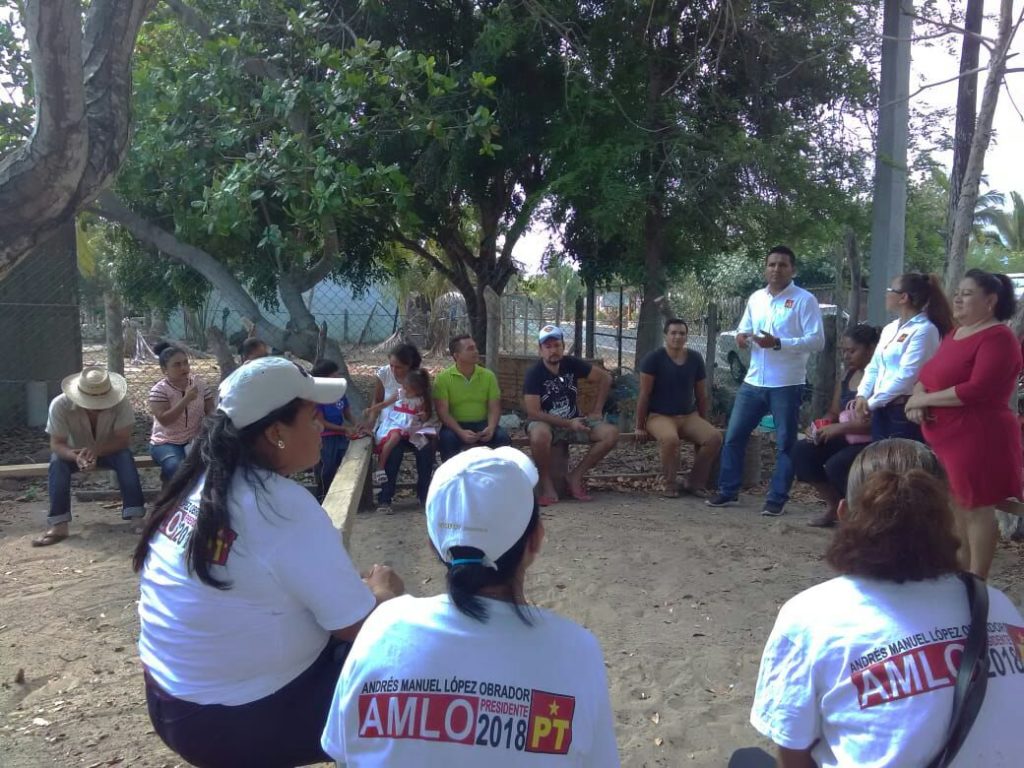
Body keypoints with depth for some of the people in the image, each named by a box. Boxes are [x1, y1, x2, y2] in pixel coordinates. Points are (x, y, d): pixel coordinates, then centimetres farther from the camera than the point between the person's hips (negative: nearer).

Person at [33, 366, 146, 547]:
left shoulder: (120, 403, -29)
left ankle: (136, 517, -31)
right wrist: (76, 457, -45)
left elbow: (124, 440, -26)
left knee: (126, 457, -32)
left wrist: (96, 450, -45)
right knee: (57, 461, -30)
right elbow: (56, 444, -24)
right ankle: (58, 524, -29)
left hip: (110, 452, -1)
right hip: (76, 452, 1)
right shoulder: (60, 405, -27)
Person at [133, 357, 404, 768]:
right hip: (241, 722, -8)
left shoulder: (202, 481, 0)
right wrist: (383, 591, 3)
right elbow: (360, 626, -18)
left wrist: (354, 589, 9)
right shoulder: (286, 507, -23)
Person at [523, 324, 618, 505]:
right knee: (539, 434, -41)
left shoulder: (572, 364, -4)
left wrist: (596, 411, -2)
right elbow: (533, 413, -21)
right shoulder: (533, 374, -16)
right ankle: (547, 483, -16)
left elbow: (605, 378, 5)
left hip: (573, 423, 5)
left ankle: (575, 477, -5)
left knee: (611, 433, -16)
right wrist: (569, 424, -22)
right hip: (546, 424, -4)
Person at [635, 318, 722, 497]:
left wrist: (703, 425, 15)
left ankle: (695, 483, -3)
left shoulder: (695, 358, 5)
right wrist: (640, 427, -7)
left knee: (715, 437, -22)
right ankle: (670, 485, -11)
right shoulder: (653, 358, -8)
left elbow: (701, 395, 13)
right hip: (659, 416, -4)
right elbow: (644, 394, -7)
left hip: (689, 416, 5)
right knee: (670, 439, -37)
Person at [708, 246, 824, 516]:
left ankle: (777, 499, 12)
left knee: (785, 444, 4)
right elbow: (744, 329, 19)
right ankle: (728, 492, 19)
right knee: (733, 436, 7)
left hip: (787, 385, -5)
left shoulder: (805, 300, -7)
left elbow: (817, 341, -13)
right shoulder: (755, 298, 11)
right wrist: (741, 337, -6)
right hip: (753, 382, 6)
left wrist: (779, 343, -23)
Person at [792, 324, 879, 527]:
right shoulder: (846, 377, 13)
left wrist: (840, 428, -24)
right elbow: (833, 413, 18)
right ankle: (833, 505, 6)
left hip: (870, 444, -9)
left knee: (836, 465, -30)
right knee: (801, 450, -8)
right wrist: (820, 427, -4)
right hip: (845, 440, 9)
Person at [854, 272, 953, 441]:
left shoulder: (924, 330, -11)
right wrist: (862, 395, 0)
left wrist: (872, 402, -12)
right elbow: (874, 367, 17)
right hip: (881, 409, 8)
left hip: (905, 410, -8)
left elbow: (907, 376, -18)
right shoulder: (889, 329, 16)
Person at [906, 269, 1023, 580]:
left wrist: (926, 399, -15)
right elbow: (929, 372, 19)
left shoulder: (998, 337, -13)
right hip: (947, 434, 9)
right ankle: (960, 573, 27)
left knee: (977, 506, -2)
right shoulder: (955, 334, 17)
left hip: (977, 435, -9)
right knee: (956, 503, 15)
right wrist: (917, 397, -3)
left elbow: (977, 389, -23)